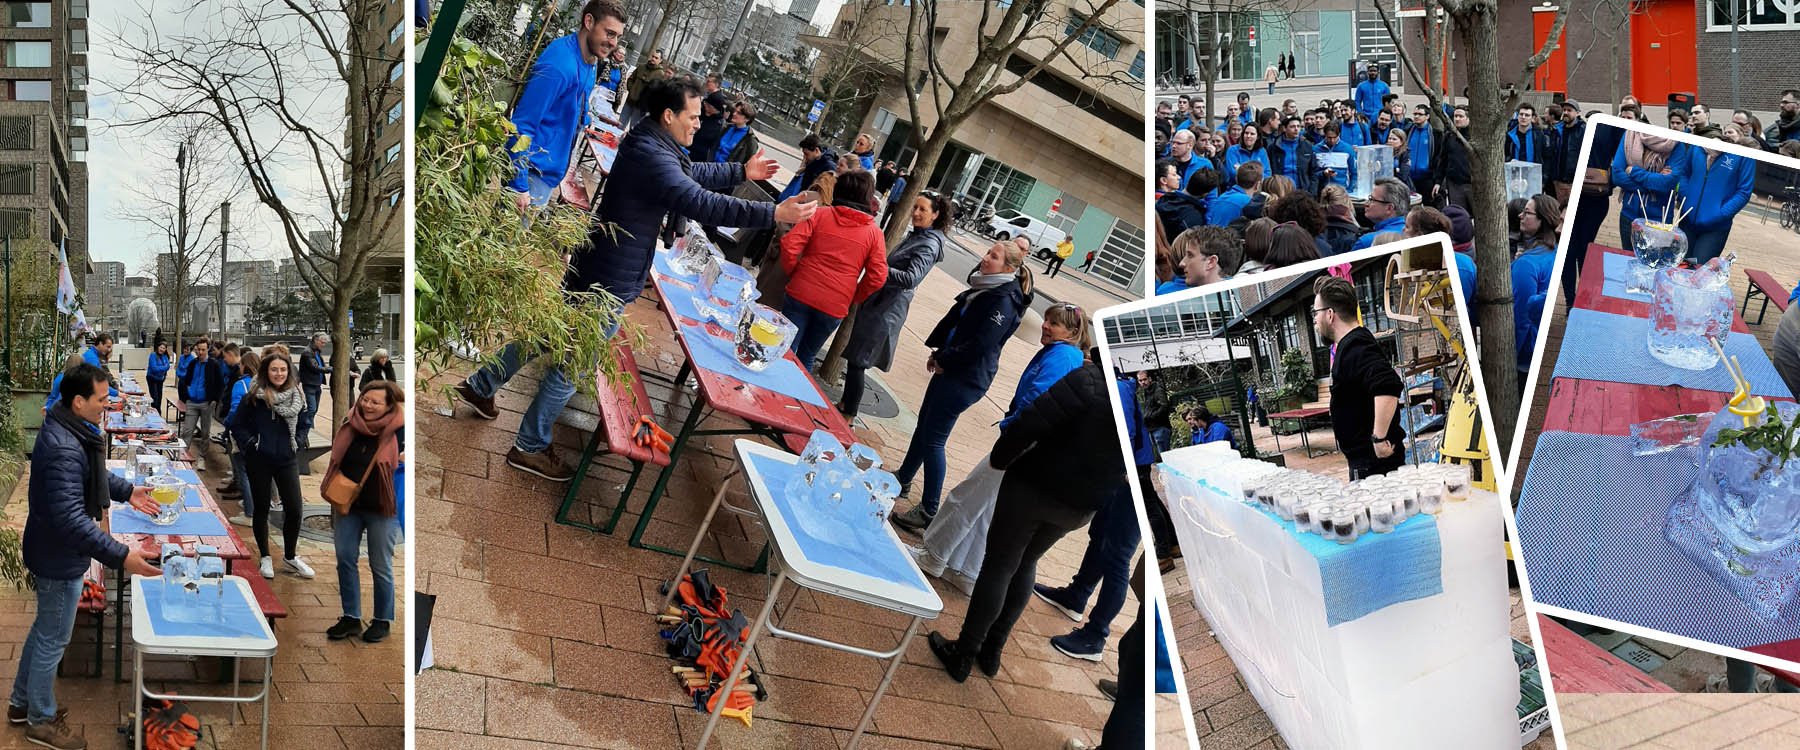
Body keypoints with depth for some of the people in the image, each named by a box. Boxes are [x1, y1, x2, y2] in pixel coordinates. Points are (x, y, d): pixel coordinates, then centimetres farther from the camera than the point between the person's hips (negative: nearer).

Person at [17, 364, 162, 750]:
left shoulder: (69, 431, 0)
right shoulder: (62, 449, -34)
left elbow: (93, 473, 21)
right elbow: (71, 519, -38)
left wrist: (127, 491, 13)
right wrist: (120, 556, -39)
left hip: (51, 553, 10)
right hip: (59, 559, -10)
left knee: (44, 629, 25)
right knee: (53, 640, 8)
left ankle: (22, 703, 42)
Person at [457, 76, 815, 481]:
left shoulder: (650, 143, 5)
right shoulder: (653, 158, -29)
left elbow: (692, 174, 23)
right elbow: (701, 203, -39)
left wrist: (741, 172, 19)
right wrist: (774, 214, -40)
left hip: (594, 267, 10)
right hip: (609, 282, -10)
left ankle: (480, 386, 41)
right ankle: (530, 447, 17)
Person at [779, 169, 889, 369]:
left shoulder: (821, 214, -1)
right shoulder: (874, 233, 0)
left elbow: (789, 245, -11)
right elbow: (877, 277, -6)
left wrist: (792, 272, 6)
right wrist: (853, 299, 9)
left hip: (801, 294, -1)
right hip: (835, 307, 1)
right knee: (805, 359, 18)